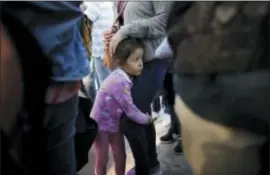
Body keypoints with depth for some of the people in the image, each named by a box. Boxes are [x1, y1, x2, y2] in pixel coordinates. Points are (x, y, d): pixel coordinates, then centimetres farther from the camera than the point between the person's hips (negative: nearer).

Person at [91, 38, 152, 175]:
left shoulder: (125, 77, -6)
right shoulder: (119, 82, -32)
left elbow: (128, 107, 1)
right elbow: (130, 110, -25)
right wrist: (147, 119, -10)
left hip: (115, 123, 7)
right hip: (101, 124, -7)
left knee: (121, 156, 16)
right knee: (102, 160, 9)